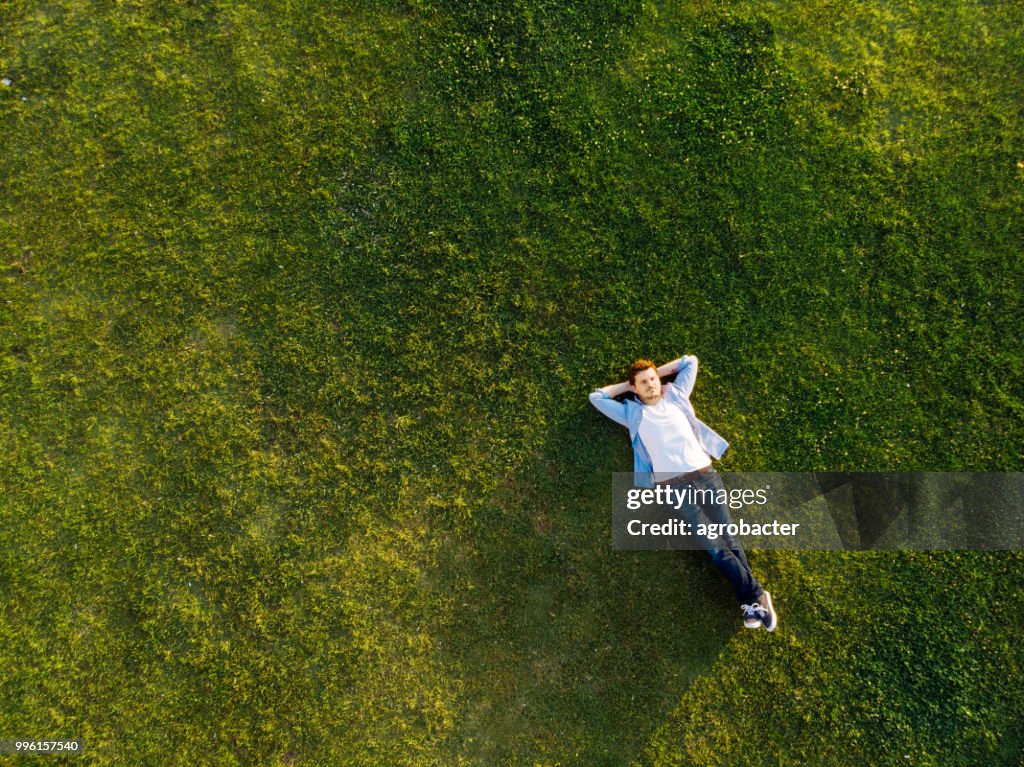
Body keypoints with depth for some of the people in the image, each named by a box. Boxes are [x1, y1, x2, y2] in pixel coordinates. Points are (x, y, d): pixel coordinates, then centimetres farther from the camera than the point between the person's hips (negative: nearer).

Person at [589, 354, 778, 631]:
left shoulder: (676, 395, 18)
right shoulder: (632, 412, 13)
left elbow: (690, 361, 28)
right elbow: (596, 397, 17)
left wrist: (658, 371, 24)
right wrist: (626, 385, 21)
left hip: (705, 474, 2)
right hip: (674, 487, -2)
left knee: (730, 539, -4)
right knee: (715, 548, -9)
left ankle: (751, 601, 0)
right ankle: (755, 598, -4)